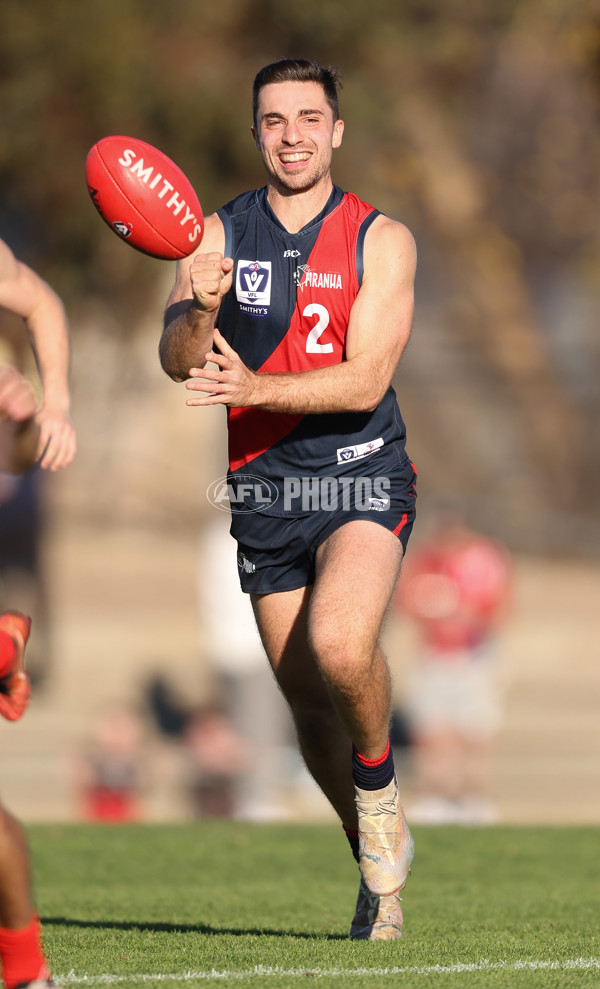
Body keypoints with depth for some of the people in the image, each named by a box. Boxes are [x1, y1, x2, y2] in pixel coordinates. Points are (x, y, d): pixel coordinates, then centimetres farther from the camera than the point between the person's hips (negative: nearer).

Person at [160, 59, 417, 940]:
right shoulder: (219, 234, 4)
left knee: (339, 645, -29)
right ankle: (380, 867, 28)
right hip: (264, 491, 3)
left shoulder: (381, 240, -3)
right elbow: (177, 362, -6)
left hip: (361, 477, -3)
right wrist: (200, 311, -29)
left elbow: (364, 380, -13)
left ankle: (379, 782, 0)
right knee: (307, 699, 8)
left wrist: (254, 387, -27)